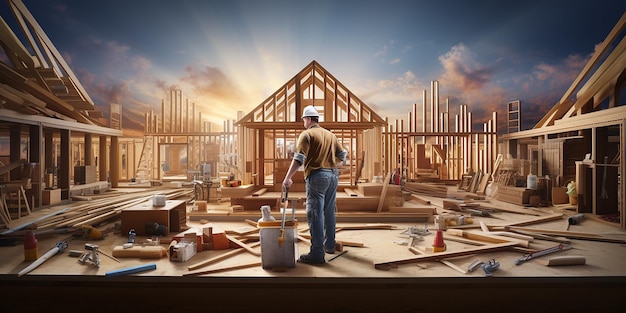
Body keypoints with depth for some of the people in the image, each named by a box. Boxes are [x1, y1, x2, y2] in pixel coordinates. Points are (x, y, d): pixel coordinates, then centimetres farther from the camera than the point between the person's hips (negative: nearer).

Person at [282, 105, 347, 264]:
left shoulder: (306, 134, -5)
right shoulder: (330, 134, 15)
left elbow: (299, 158, -16)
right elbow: (342, 154, 17)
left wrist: (288, 178, -17)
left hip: (317, 176, -7)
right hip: (333, 175, 7)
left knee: (315, 214, -5)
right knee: (329, 212, 17)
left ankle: (317, 253, -5)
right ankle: (329, 244, 30)